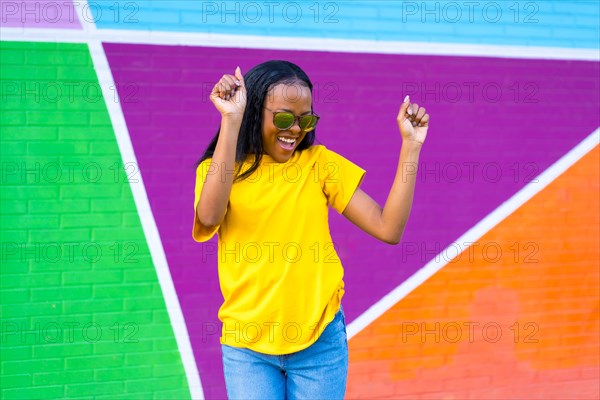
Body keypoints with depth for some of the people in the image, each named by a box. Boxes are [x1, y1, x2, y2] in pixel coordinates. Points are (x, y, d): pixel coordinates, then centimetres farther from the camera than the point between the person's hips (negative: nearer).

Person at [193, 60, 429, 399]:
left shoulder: (319, 163, 2)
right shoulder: (218, 169, -2)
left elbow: (388, 229, -5)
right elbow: (209, 217, -26)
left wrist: (411, 145, -10)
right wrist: (231, 119, -28)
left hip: (320, 342, 1)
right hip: (247, 347, -1)